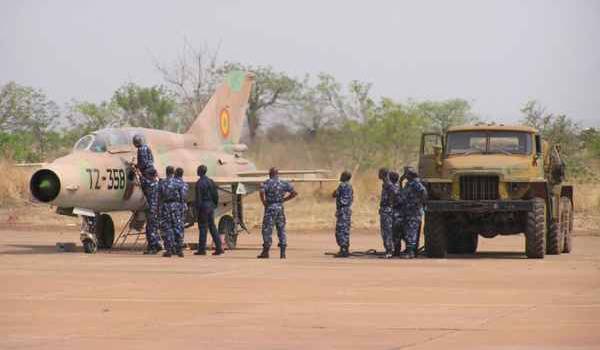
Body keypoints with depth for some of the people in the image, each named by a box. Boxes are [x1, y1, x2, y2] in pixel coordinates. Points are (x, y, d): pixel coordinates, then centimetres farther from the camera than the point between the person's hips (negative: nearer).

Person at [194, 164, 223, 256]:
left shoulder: (199, 183, -12)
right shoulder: (211, 181, 10)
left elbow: (198, 198, -15)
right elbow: (216, 195, 12)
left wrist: (197, 209, -11)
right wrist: (214, 205, 19)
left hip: (203, 207, -7)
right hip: (211, 206, 7)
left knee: (203, 228, -2)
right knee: (212, 227, 10)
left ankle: (202, 249, -1)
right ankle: (219, 247, 6)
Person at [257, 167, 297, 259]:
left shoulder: (266, 183, -6)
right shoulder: (284, 183, 7)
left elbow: (262, 192, -23)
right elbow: (294, 193, 5)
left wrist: (263, 202, -9)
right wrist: (284, 199, 11)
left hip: (270, 208, -4)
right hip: (280, 207, 4)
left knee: (267, 229, 0)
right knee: (281, 229, 8)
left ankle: (265, 252, -1)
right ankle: (282, 253, 5)